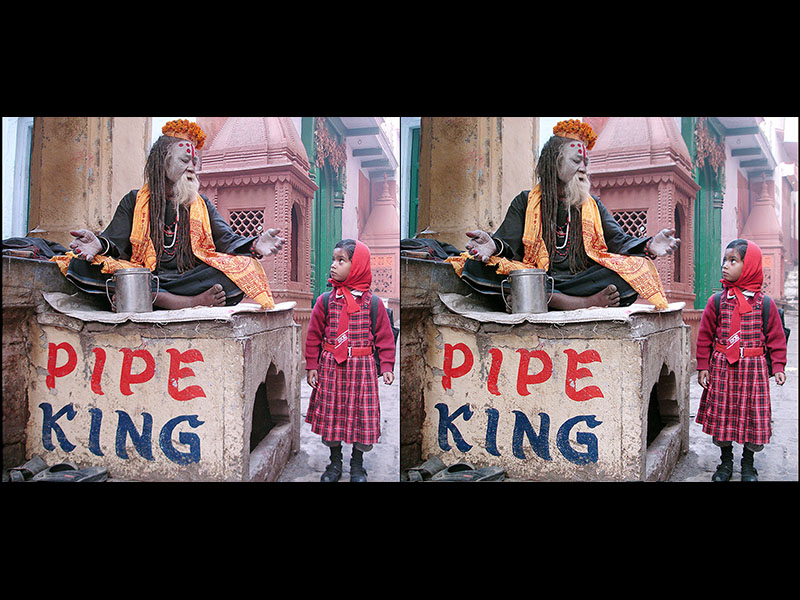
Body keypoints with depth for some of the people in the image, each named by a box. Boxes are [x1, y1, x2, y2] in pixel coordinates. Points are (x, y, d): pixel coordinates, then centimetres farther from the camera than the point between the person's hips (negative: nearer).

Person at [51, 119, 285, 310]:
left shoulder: (201, 204, 18)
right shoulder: (134, 200, 15)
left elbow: (227, 239, 4)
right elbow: (116, 240, 2)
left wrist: (254, 245, -19)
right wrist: (100, 244, -25)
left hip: (190, 278, 0)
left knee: (241, 265, -24)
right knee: (84, 265, -26)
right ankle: (193, 301, -38)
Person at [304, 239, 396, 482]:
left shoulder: (373, 303, -4)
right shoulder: (324, 301, -2)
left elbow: (384, 337, 1)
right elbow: (314, 336, 3)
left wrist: (387, 366, -4)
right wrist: (312, 366, 1)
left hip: (362, 368, -1)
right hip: (330, 367, 1)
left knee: (362, 416, 5)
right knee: (330, 414, 9)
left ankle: (357, 464, 28)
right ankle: (335, 462, 31)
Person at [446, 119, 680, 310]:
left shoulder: (593, 206, 22)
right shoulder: (525, 202, 13)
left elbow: (619, 240, 9)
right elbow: (509, 242, -1)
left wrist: (648, 246, -14)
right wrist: (494, 246, -27)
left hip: (581, 280, 2)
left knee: (637, 266, -21)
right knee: (482, 266, -30)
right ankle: (588, 302, -35)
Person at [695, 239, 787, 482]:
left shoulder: (764, 303, -1)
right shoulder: (716, 301, -1)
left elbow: (776, 337, 5)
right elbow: (705, 336, 1)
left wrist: (778, 366, -1)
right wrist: (703, 367, -1)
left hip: (753, 368, 0)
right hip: (722, 367, 1)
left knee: (753, 415, 5)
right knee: (721, 415, 7)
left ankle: (748, 463, 27)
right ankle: (726, 461, 26)